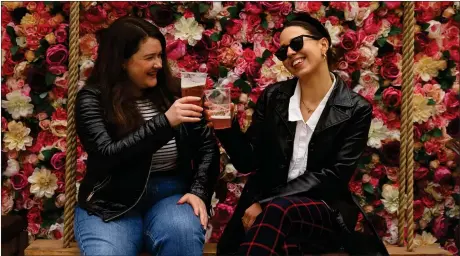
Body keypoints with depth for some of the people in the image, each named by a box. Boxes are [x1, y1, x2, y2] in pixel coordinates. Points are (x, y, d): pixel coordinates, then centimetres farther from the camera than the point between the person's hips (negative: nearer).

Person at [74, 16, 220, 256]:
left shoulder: (173, 93, 4)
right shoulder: (92, 98, -4)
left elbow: (208, 148, 6)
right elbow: (107, 156, -18)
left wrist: (199, 191, -10)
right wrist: (164, 122, -24)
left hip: (170, 195, 2)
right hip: (111, 202, -2)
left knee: (182, 233, -31)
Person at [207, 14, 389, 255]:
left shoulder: (355, 110, -2)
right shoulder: (272, 97, 5)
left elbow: (333, 176, -9)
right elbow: (248, 162, 6)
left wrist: (268, 203, -17)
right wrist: (227, 127, -14)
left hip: (324, 210, -1)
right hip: (263, 206, 2)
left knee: (277, 211, -36)